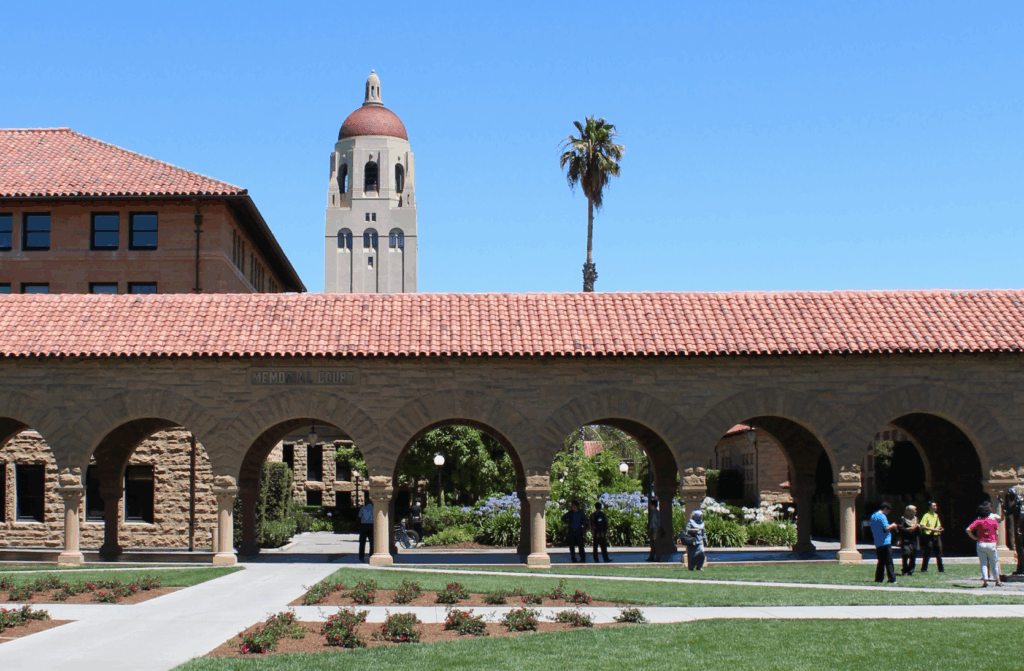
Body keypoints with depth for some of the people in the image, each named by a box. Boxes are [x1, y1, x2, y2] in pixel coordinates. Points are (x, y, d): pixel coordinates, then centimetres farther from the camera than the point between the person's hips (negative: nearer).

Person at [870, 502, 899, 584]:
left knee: (881, 561, 13)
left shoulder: (873, 516, 16)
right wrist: (892, 526, -1)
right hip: (885, 542, -8)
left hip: (877, 543, 8)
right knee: (889, 562, -5)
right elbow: (886, 528, -21)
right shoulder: (882, 516, -11)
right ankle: (892, 579, -6)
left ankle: (878, 578, 11)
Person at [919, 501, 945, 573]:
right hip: (929, 536, -6)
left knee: (939, 553, 6)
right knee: (927, 554, -4)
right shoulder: (926, 515, -6)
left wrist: (940, 529, 2)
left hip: (936, 536, 6)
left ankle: (941, 569, 12)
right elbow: (922, 526, -14)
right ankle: (924, 569, 5)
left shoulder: (936, 515, 15)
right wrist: (933, 529, -18)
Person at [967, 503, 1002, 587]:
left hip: (981, 543, 0)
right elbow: (997, 532, 3)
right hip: (992, 543, 0)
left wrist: (975, 538, 1)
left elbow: (968, 530, -10)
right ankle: (997, 581, 17)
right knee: (994, 563, 11)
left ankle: (985, 581, -5)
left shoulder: (978, 521, -1)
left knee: (983, 563, 5)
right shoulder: (993, 520, 1)